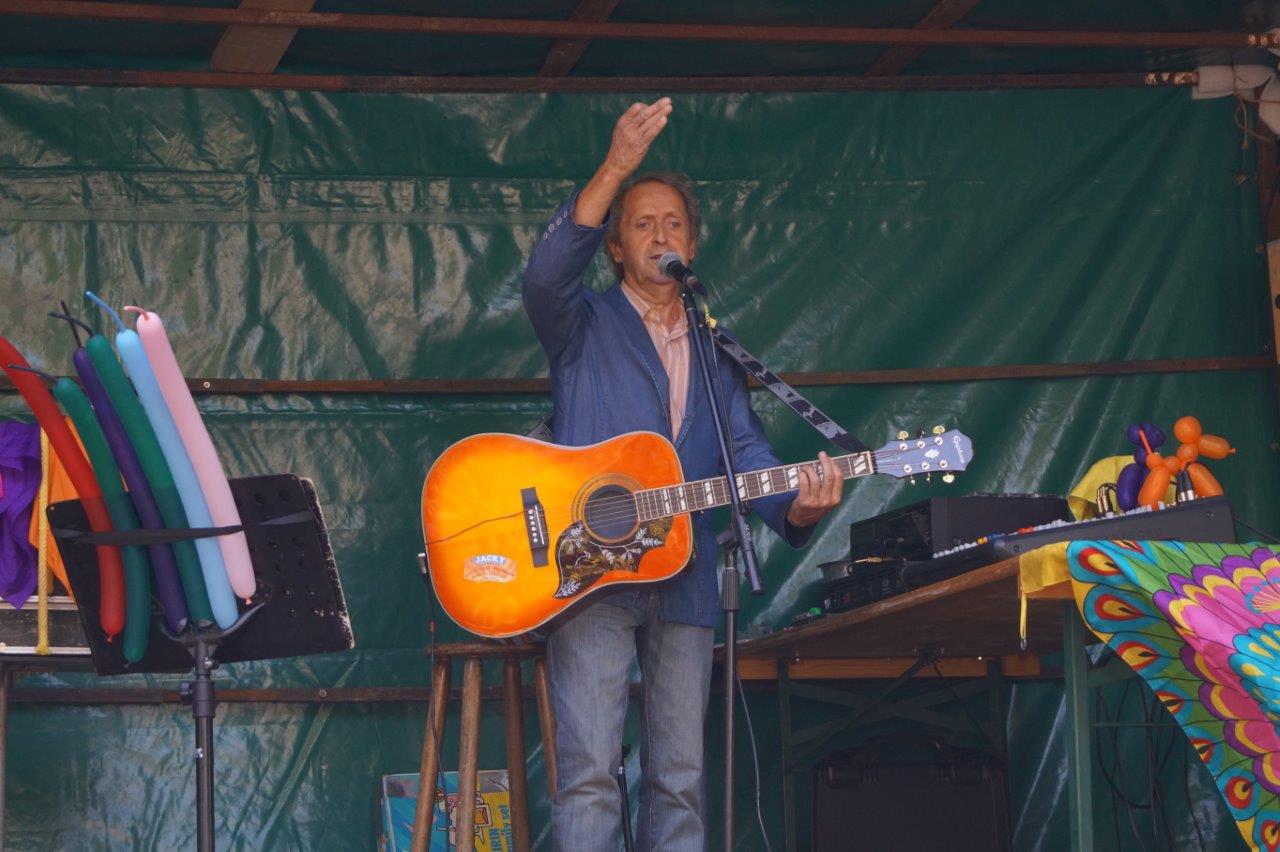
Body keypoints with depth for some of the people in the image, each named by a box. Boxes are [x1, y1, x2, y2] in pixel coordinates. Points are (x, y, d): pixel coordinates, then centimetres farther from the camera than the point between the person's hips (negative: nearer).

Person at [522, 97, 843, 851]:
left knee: (680, 779, 3)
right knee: (590, 768, -13)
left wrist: (797, 507, -15)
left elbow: (747, 451, 8)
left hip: (684, 583, 4)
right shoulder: (584, 326, 8)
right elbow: (546, 277, -16)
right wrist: (615, 171, -27)